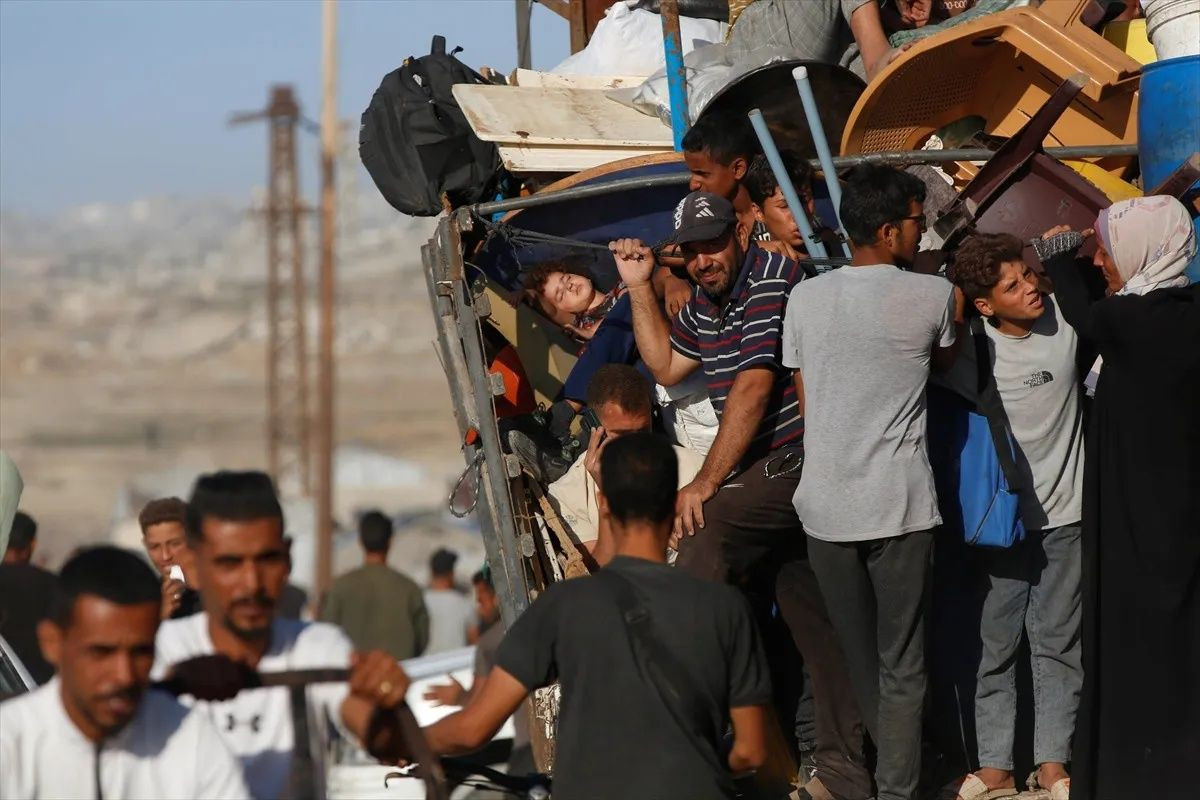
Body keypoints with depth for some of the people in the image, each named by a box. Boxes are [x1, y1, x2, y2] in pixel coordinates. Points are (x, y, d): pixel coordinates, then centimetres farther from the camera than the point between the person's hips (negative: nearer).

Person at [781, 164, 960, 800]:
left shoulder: (805, 298, 3)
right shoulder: (932, 297, -7)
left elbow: (805, 401, 8)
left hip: (826, 505, 3)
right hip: (899, 508, -3)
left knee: (848, 657, 15)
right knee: (901, 668, 4)